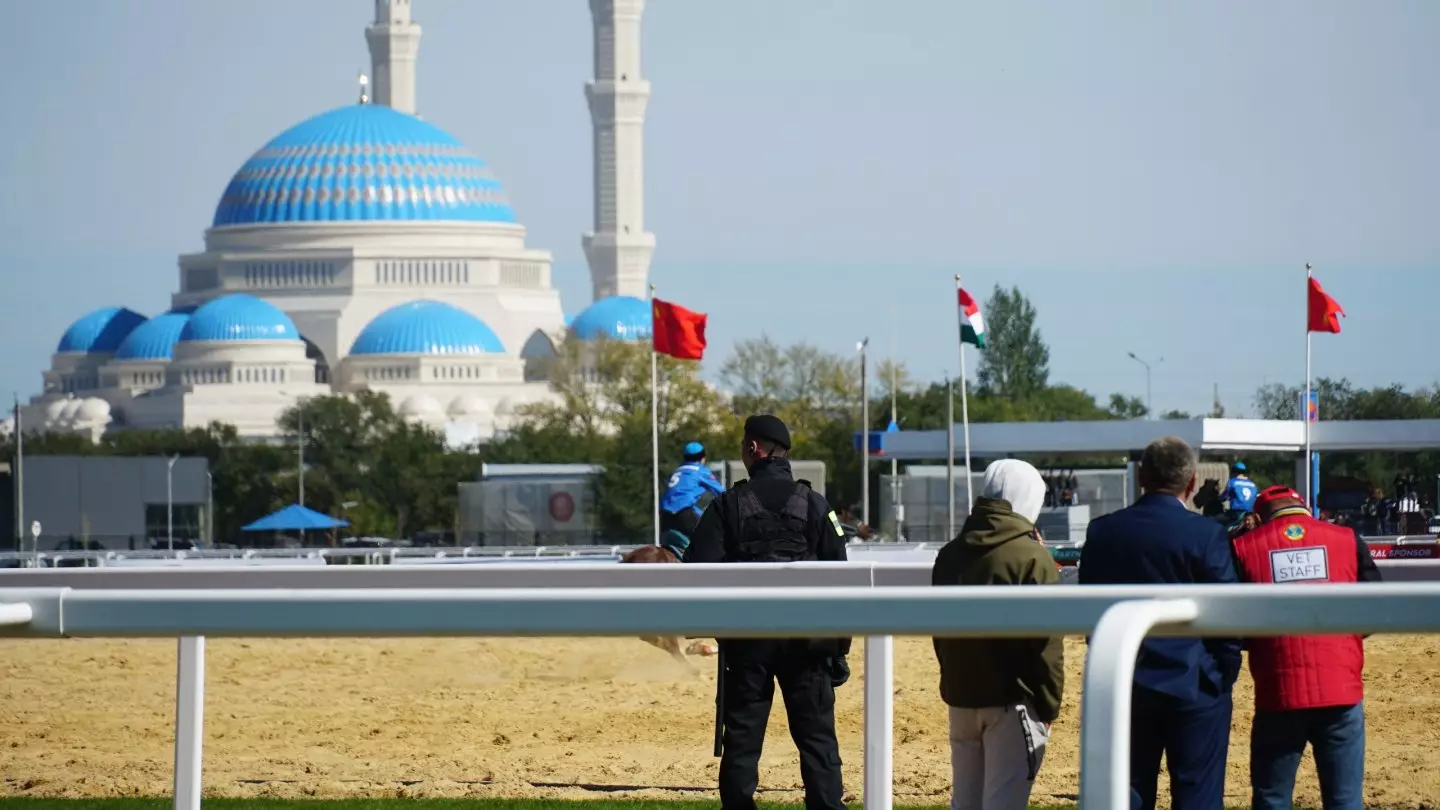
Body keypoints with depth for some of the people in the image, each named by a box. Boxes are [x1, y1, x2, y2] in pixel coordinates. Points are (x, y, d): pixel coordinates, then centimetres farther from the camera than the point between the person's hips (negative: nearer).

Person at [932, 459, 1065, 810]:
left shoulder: (950, 555, 10)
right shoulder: (1032, 558, -12)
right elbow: (1047, 644, -12)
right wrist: (1049, 705, -4)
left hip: (960, 697, 7)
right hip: (1011, 701, -7)